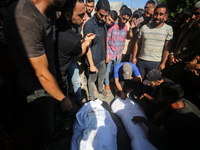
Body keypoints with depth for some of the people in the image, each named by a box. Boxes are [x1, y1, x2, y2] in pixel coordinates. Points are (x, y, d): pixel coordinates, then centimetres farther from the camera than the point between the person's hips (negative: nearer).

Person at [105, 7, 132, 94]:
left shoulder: (125, 27, 2)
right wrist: (107, 55, -13)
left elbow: (123, 41, 11)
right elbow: (106, 41, -13)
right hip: (110, 54, -4)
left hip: (118, 55, 5)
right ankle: (107, 84, 29)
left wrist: (121, 53, 10)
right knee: (108, 71, 6)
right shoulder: (112, 26, -15)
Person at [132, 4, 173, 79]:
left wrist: (163, 63, -7)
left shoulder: (168, 29, 1)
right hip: (141, 61, 2)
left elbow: (167, 48, -1)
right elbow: (137, 43, 10)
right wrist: (134, 57, 6)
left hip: (156, 63, -1)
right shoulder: (144, 27, 5)